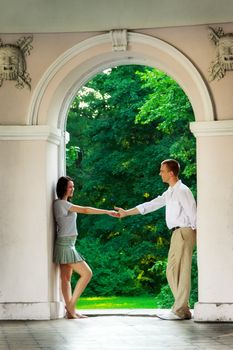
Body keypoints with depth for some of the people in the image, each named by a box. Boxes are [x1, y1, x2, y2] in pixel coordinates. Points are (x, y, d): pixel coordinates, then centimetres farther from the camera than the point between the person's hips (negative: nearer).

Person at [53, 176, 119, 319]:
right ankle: (71, 306, -7)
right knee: (87, 273, -8)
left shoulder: (63, 204, 19)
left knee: (66, 278, 5)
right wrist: (107, 212, -17)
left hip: (67, 244, 10)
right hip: (66, 244, -10)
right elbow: (85, 210, -17)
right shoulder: (61, 203, -13)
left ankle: (70, 311, 3)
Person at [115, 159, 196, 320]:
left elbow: (193, 214, -14)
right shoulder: (169, 193, 18)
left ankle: (179, 311, -6)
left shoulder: (182, 191, -11)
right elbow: (150, 205, 22)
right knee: (172, 271, 11)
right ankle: (183, 309, 14)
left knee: (182, 271, -8)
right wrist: (126, 213, 23)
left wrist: (194, 233, -15)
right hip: (176, 233, 10)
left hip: (184, 232, -10)